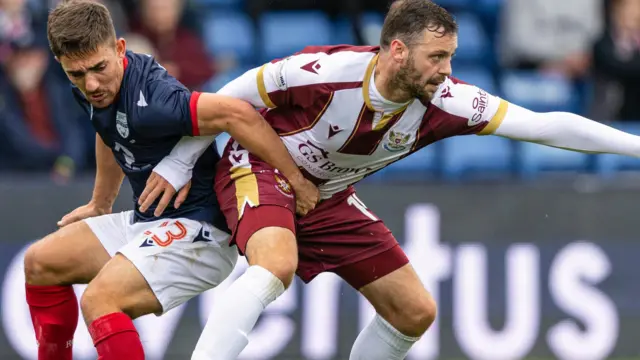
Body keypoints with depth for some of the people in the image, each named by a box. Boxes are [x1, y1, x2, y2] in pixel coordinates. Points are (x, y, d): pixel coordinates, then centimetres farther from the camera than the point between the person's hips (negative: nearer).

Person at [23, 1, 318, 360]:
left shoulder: (146, 102, -31)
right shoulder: (93, 88, -2)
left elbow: (236, 114, -38)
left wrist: (297, 181, -35)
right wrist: (100, 205, 31)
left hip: (197, 227, -10)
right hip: (149, 221, 10)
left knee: (99, 300, -28)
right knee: (40, 263, 15)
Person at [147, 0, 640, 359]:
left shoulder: (443, 101, -20)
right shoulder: (325, 72, -31)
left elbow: (546, 125, -20)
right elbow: (232, 99, -15)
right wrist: (180, 162, -11)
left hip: (329, 197, 6)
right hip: (261, 168, -6)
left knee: (415, 311, 2)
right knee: (277, 265, -37)